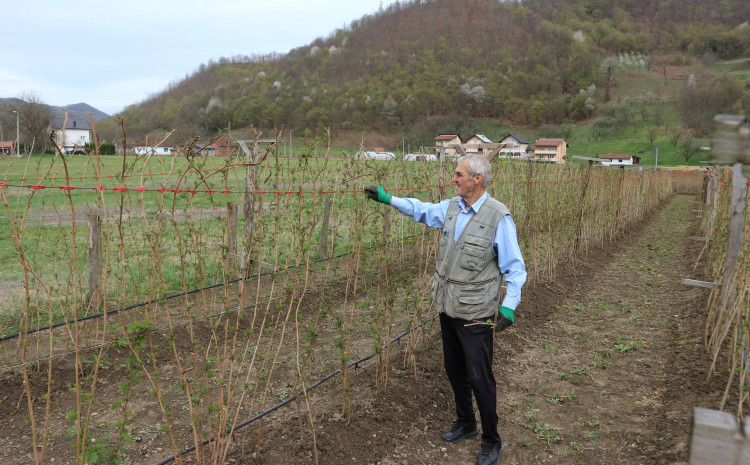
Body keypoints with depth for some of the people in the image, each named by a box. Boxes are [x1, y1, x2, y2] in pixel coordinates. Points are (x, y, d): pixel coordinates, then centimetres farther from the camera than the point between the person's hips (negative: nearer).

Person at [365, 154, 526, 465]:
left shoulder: (499, 218, -18)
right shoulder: (451, 207, 2)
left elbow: (515, 268, -13)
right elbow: (423, 211, 21)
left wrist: (509, 305, -21)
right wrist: (388, 199, 15)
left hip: (475, 314, -7)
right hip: (448, 308, 7)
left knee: (479, 378, 2)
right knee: (454, 371, 20)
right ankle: (465, 424, 42)